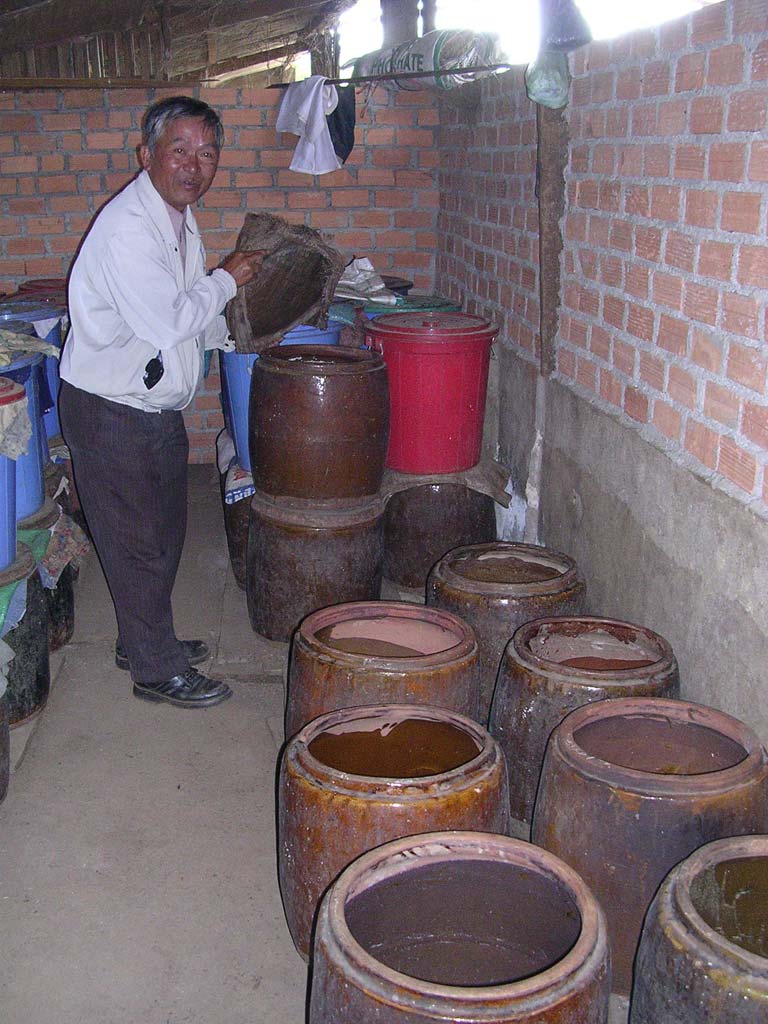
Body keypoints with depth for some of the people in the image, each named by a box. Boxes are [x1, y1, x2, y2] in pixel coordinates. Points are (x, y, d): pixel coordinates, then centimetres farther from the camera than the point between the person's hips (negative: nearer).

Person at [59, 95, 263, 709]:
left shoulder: (180, 218, 9)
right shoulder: (126, 226, -23)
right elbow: (168, 321, -27)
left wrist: (234, 336, 11)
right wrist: (226, 281, -14)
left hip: (158, 408, 9)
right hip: (112, 413, -9)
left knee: (163, 532, 20)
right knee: (139, 542, 2)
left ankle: (145, 641, 38)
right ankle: (158, 670, 17)